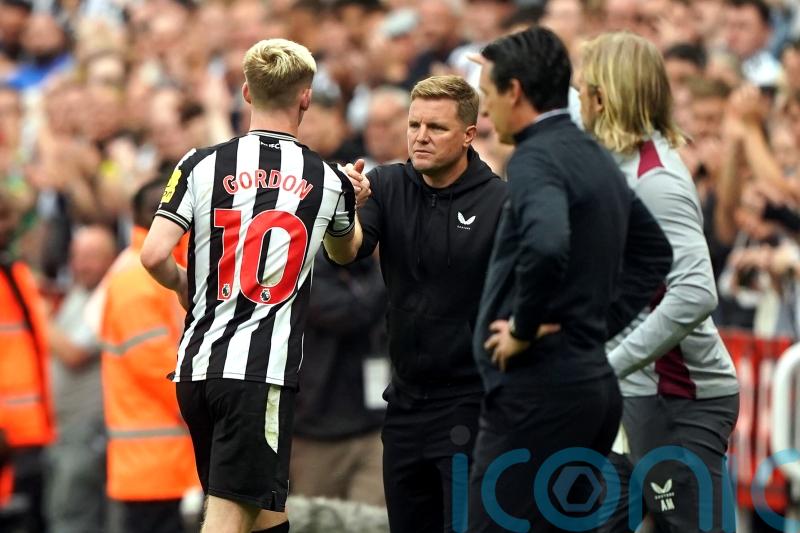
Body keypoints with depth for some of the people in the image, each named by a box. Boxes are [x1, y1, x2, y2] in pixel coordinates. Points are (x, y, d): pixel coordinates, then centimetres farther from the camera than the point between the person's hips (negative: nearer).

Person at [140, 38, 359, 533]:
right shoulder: (329, 180, 3)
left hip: (197, 363, 4)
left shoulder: (202, 164, 1)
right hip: (263, 370, -4)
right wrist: (356, 204, 45)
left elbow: (154, 255, -5)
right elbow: (347, 247, 25)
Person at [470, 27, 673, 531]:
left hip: (539, 384, -9)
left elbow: (546, 245, -33)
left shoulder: (537, 158, -13)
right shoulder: (597, 158, 15)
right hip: (593, 375, 9)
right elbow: (654, 250, 27)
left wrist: (524, 328, -18)